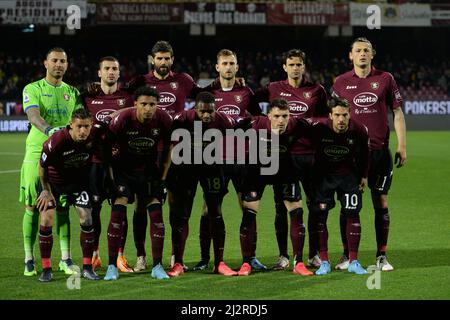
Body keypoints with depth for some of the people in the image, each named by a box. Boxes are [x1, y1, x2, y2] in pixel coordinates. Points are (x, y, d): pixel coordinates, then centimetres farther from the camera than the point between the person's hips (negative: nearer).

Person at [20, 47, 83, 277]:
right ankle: (29, 259, 6)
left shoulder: (72, 92, 15)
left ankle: (65, 258, 6)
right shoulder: (33, 89, 2)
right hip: (37, 153, -3)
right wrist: (48, 129, -35)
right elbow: (33, 115, -16)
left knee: (62, 206, 2)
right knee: (32, 206, -1)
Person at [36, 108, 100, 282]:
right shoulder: (56, 141, -33)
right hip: (53, 180, -2)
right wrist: (46, 191, -7)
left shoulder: (93, 138, -24)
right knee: (46, 220, -11)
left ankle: (87, 267, 4)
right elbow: (42, 167, -15)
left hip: (78, 180, 2)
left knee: (86, 219, -7)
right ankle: (46, 269, 0)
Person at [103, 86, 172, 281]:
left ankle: (157, 266, 4)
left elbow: (167, 149, -1)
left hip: (149, 169, 2)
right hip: (123, 168, -2)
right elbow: (107, 147, -12)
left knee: (156, 213, -6)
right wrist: (111, 177, -14)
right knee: (118, 211, -15)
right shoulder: (122, 120, -25)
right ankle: (112, 266, -7)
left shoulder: (164, 120, -18)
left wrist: (162, 178, -3)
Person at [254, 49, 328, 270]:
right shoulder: (274, 89, 6)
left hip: (309, 154, 0)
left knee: (314, 203, 2)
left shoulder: (316, 90, 6)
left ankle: (314, 254, 12)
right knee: (281, 206, 2)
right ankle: (283, 256, 9)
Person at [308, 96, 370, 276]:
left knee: (352, 214, -4)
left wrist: (363, 175, 8)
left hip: (349, 174, 1)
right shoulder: (318, 128, -25)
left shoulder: (359, 131, -18)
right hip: (323, 173, -1)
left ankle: (353, 262, 4)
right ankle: (324, 262, 2)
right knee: (320, 215, -5)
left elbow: (363, 153, 2)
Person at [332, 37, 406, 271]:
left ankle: (381, 257, 7)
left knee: (381, 203, 1)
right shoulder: (341, 82, 6)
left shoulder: (385, 79, 4)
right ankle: (347, 256, 10)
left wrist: (402, 147, 1)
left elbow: (397, 113, 6)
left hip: (380, 151, 0)